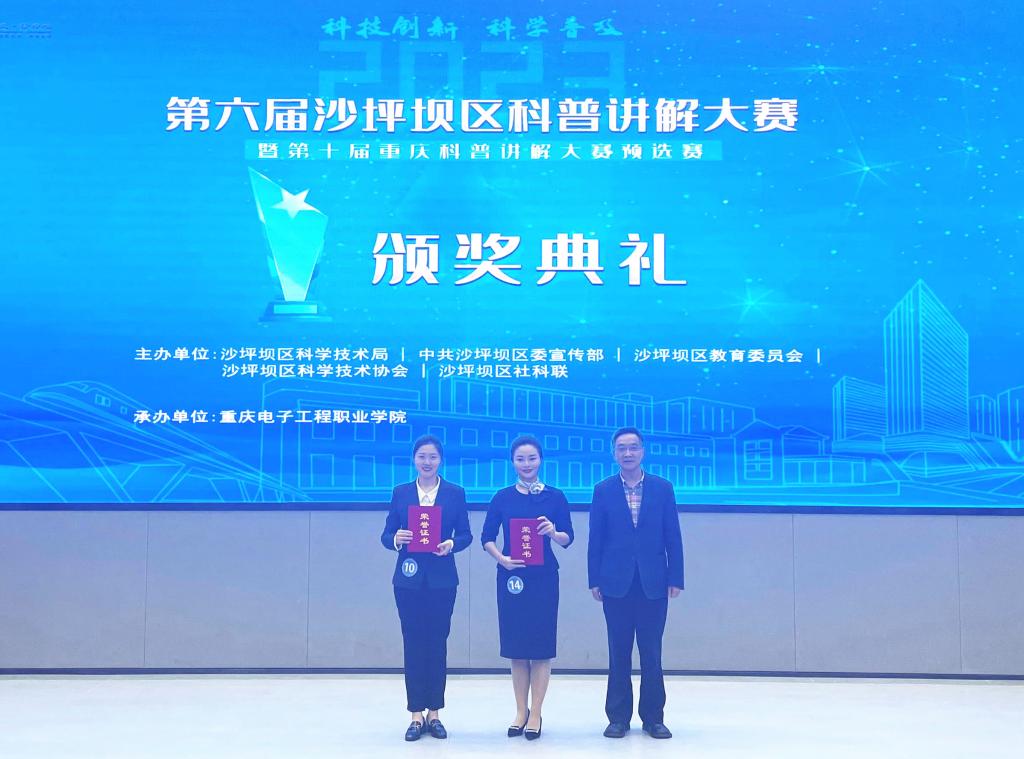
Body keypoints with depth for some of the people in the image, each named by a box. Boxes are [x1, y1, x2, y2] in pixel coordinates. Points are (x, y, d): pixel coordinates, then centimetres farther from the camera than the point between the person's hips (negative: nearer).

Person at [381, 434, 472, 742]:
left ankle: (434, 714, 12)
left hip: (442, 579, 0)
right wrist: (396, 539, -18)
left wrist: (451, 544, -17)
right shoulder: (401, 493, 6)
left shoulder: (455, 493, 4)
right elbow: (386, 535, 4)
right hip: (409, 579, 0)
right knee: (413, 644, 2)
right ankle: (416, 715, 8)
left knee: (437, 644, 3)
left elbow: (465, 534, 4)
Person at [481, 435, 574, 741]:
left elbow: (568, 538, -2)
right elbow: (487, 538, 4)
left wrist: (553, 532, -23)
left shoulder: (555, 496, 2)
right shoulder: (503, 497, 4)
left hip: (544, 577, -1)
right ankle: (521, 711, 17)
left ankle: (535, 714, 7)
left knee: (540, 646, 0)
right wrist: (501, 558, -13)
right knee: (515, 646, 6)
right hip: (511, 577, 1)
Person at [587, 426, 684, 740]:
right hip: (616, 582, 0)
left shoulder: (663, 488, 5)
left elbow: (673, 537, 4)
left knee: (652, 653, 3)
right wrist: (594, 580, -2)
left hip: (653, 582, 0)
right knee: (619, 654, 5)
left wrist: (675, 579, -1)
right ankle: (618, 717, 13)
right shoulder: (603, 490, 4)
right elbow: (596, 538, 3)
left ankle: (653, 717, 12)